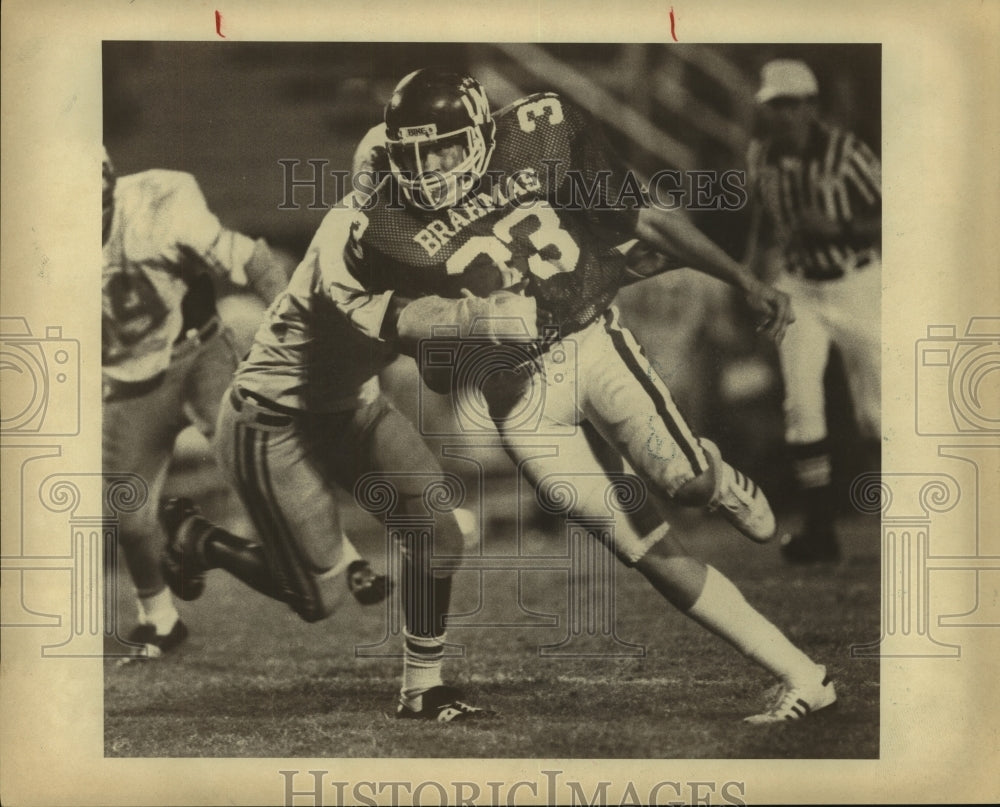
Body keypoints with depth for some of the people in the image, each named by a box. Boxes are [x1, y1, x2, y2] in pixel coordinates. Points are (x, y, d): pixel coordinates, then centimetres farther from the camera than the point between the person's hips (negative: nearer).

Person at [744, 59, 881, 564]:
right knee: (800, 404, -10)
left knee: (875, 413, 0)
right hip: (797, 290, 3)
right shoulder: (760, 158, -1)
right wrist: (757, 263, 5)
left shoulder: (845, 153, -16)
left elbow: (887, 220, -13)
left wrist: (836, 228, -26)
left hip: (857, 286, -3)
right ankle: (820, 529, -4)